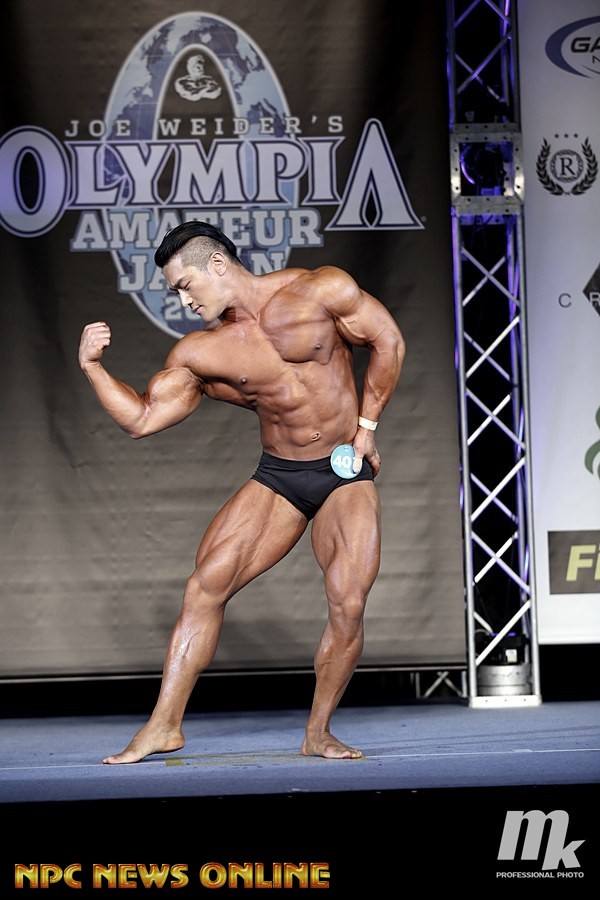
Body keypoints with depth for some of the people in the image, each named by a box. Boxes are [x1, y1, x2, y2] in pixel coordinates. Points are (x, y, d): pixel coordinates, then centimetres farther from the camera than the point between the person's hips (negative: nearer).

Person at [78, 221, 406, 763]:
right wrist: (93, 367, -15)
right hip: (277, 478, 3)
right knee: (206, 583, -12)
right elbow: (141, 419, -3)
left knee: (348, 603, -17)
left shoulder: (322, 291, -10)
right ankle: (165, 725, -4)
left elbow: (387, 341, -1)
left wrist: (366, 426, -3)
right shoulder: (199, 354, -2)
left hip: (345, 473, -3)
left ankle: (318, 733, 2)